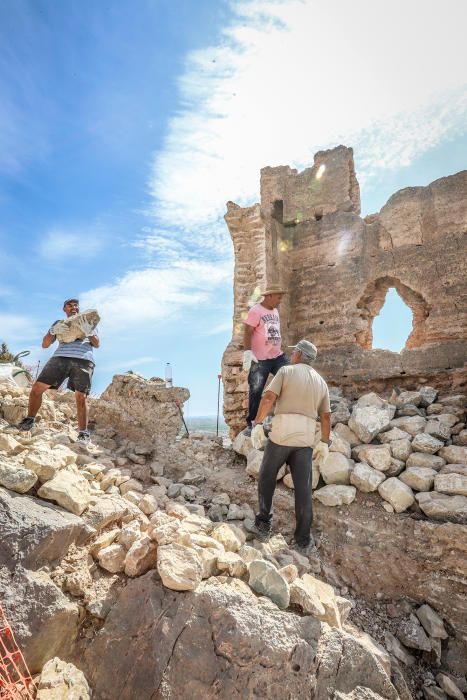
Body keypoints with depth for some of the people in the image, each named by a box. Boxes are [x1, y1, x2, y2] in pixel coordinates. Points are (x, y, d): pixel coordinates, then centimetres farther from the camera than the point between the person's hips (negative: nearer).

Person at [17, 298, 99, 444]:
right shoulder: (59, 323, 27)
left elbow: (97, 344, 16)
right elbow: (45, 344, 21)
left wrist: (89, 333, -4)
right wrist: (52, 331, 1)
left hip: (83, 360, -2)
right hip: (61, 357, 2)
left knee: (80, 397, -9)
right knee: (37, 387, -6)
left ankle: (83, 433, -2)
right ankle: (29, 420, 14)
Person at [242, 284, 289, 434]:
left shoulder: (275, 311, 16)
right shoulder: (256, 310, -8)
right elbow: (248, 332, -15)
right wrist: (247, 352, -25)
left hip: (278, 356, 7)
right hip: (260, 359, -7)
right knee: (255, 392, 1)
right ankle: (251, 424, 15)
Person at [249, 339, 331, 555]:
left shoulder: (286, 371, -1)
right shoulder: (321, 382, 14)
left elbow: (268, 397, -14)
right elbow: (326, 416, 13)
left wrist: (257, 424, -10)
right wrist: (324, 443, 20)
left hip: (281, 433, -4)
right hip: (305, 438, 4)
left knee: (266, 478, 15)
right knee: (303, 488, 8)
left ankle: (263, 526, 22)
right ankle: (303, 541, 13)